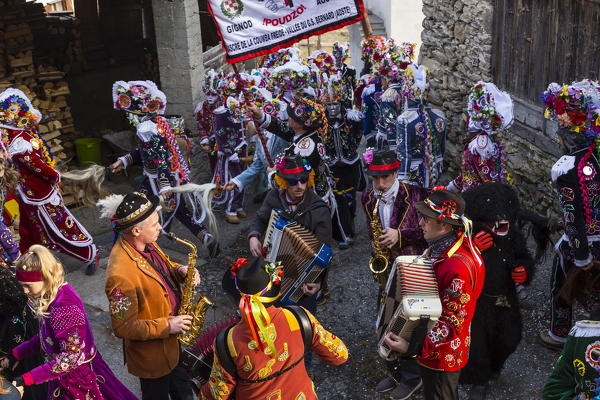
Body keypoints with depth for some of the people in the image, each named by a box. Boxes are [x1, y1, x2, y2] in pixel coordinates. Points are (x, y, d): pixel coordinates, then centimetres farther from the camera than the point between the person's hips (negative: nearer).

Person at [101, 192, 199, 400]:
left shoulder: (145, 243, -9)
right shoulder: (120, 275, -36)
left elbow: (163, 263, 12)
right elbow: (124, 328, -29)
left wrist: (179, 270, -9)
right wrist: (167, 326, -26)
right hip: (152, 354, -8)